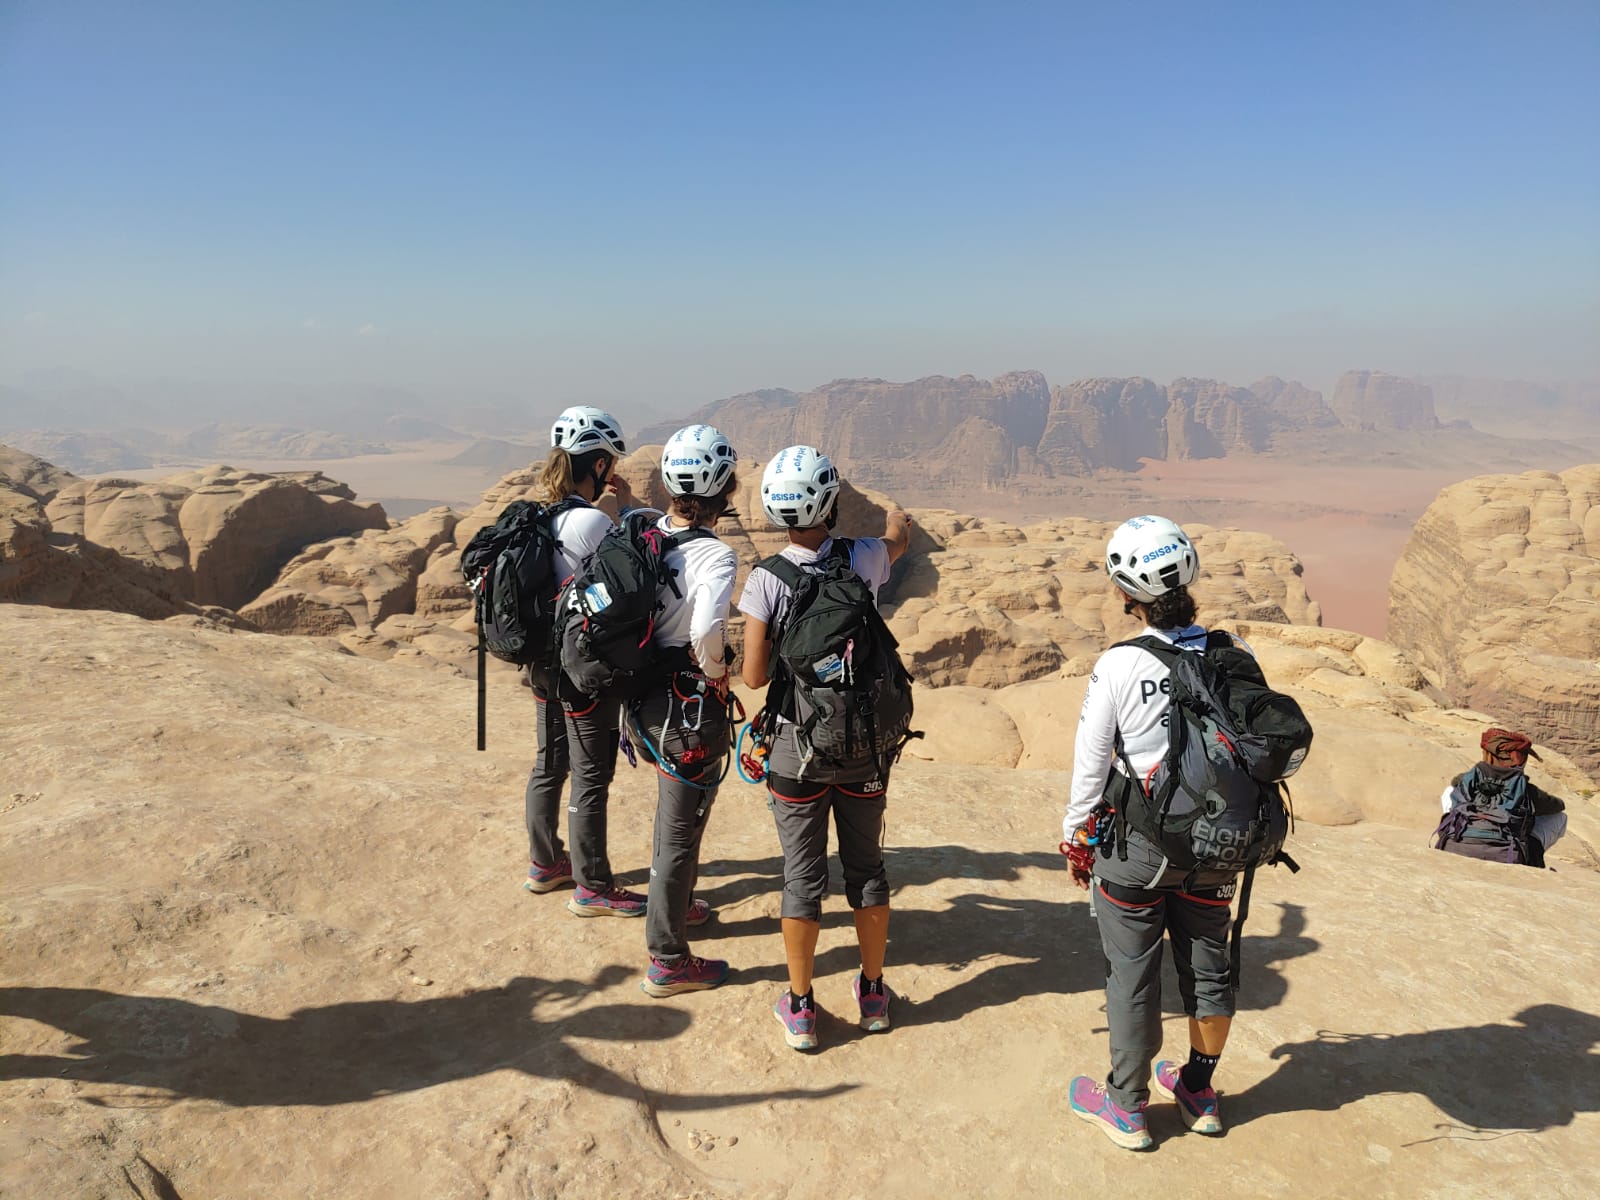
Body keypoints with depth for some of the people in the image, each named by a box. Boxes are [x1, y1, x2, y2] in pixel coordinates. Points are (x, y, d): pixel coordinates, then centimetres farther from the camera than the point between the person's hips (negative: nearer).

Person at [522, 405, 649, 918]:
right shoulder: (590, 519, -21)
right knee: (591, 779, 4)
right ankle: (592, 888, 18)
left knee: (549, 766, 21)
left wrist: (612, 510, 1)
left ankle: (544, 863, 38)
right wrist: (625, 508, -12)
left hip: (547, 663, 9)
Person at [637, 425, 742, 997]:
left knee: (673, 813, 29)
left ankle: (676, 903, 51)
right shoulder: (715, 554, -24)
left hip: (648, 693, 8)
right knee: (681, 828, 7)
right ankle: (668, 961, 21)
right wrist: (715, 671, -21)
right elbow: (707, 629, -38)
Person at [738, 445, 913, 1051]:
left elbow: (754, 675, -12)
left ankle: (800, 1008, 22)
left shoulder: (766, 581, -15)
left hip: (797, 746, -2)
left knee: (802, 875, 10)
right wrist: (898, 518, 41)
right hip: (864, 744, 2)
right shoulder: (865, 560, -8)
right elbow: (898, 535, 17)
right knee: (867, 865, 17)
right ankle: (873, 993, 32)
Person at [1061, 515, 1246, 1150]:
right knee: (1208, 965, 20)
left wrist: (1076, 835, 4)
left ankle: (1127, 1107, 28)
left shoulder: (1118, 665, -19)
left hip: (1136, 845, -4)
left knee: (1132, 973, 11)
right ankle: (1198, 1091, 40)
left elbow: (1090, 763, -11)